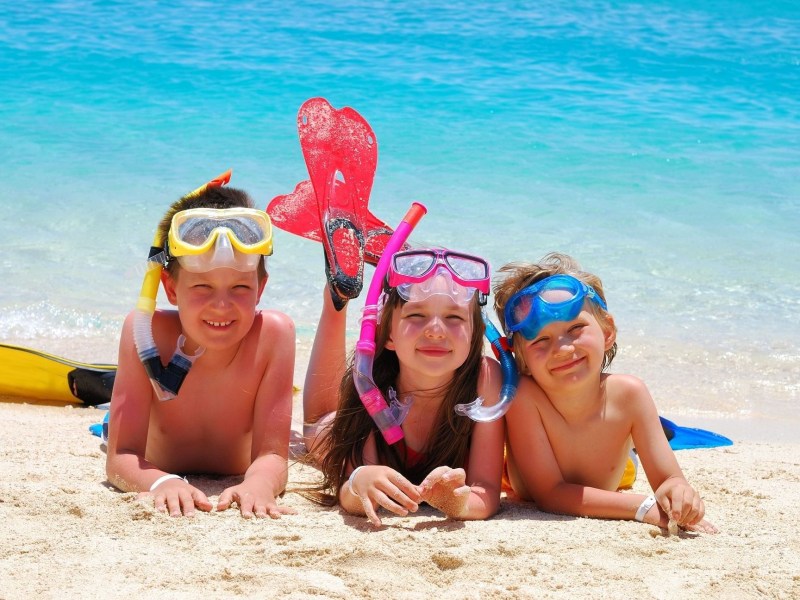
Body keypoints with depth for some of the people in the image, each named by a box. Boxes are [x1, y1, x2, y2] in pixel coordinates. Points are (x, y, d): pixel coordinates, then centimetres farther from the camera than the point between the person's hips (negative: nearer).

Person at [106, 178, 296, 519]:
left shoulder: (273, 334, -33)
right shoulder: (146, 332, -33)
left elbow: (272, 455, -34)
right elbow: (121, 457, -35)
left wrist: (258, 483, -60)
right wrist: (163, 483, -60)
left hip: (233, 489, 1)